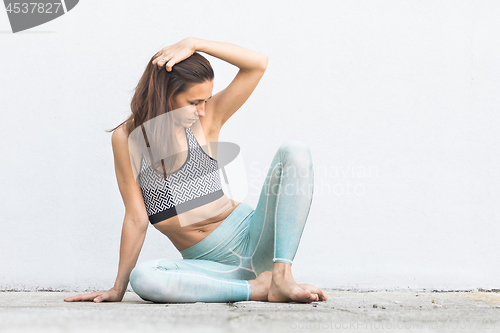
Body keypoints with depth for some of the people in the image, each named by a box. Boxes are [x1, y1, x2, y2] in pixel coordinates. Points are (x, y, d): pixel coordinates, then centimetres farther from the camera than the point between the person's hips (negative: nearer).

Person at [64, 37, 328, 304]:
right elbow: (136, 218, 0)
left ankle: (281, 276, -28)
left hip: (250, 238, 1)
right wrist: (118, 288, -2)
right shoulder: (127, 138, -1)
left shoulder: (206, 119, 2)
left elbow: (258, 64, -7)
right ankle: (255, 288, -23)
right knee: (142, 278, -33)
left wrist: (193, 43, -11)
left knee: (293, 151, -19)